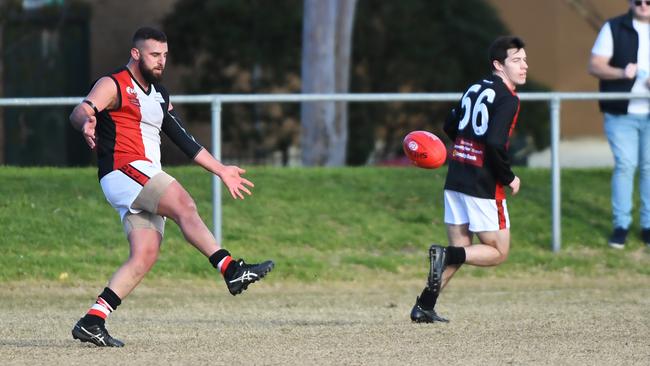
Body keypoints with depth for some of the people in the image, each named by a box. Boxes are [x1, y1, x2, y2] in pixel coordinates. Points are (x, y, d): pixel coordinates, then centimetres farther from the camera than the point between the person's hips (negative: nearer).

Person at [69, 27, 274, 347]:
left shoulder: (158, 95, 24)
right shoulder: (114, 85, -2)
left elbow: (183, 139, 28)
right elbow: (80, 111, -20)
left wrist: (221, 170, 25)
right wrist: (86, 122, -45)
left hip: (145, 181, 9)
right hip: (124, 170, -9)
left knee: (145, 255, -5)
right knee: (184, 205, -25)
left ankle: (92, 322, -6)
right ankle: (232, 271, -35)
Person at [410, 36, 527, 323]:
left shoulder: (476, 89, 13)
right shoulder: (507, 99, -13)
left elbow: (450, 126, 22)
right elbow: (495, 143, -24)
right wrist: (509, 178, -11)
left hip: (455, 179, 8)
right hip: (484, 187, -8)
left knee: (460, 250, 15)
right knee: (498, 252, 5)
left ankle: (424, 307, 8)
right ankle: (446, 255, -17)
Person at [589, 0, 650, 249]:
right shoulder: (614, 28, 1)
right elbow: (595, 66, -5)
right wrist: (621, 73, -23)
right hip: (621, 114, -2)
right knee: (624, 165, -5)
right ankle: (621, 224, 3)